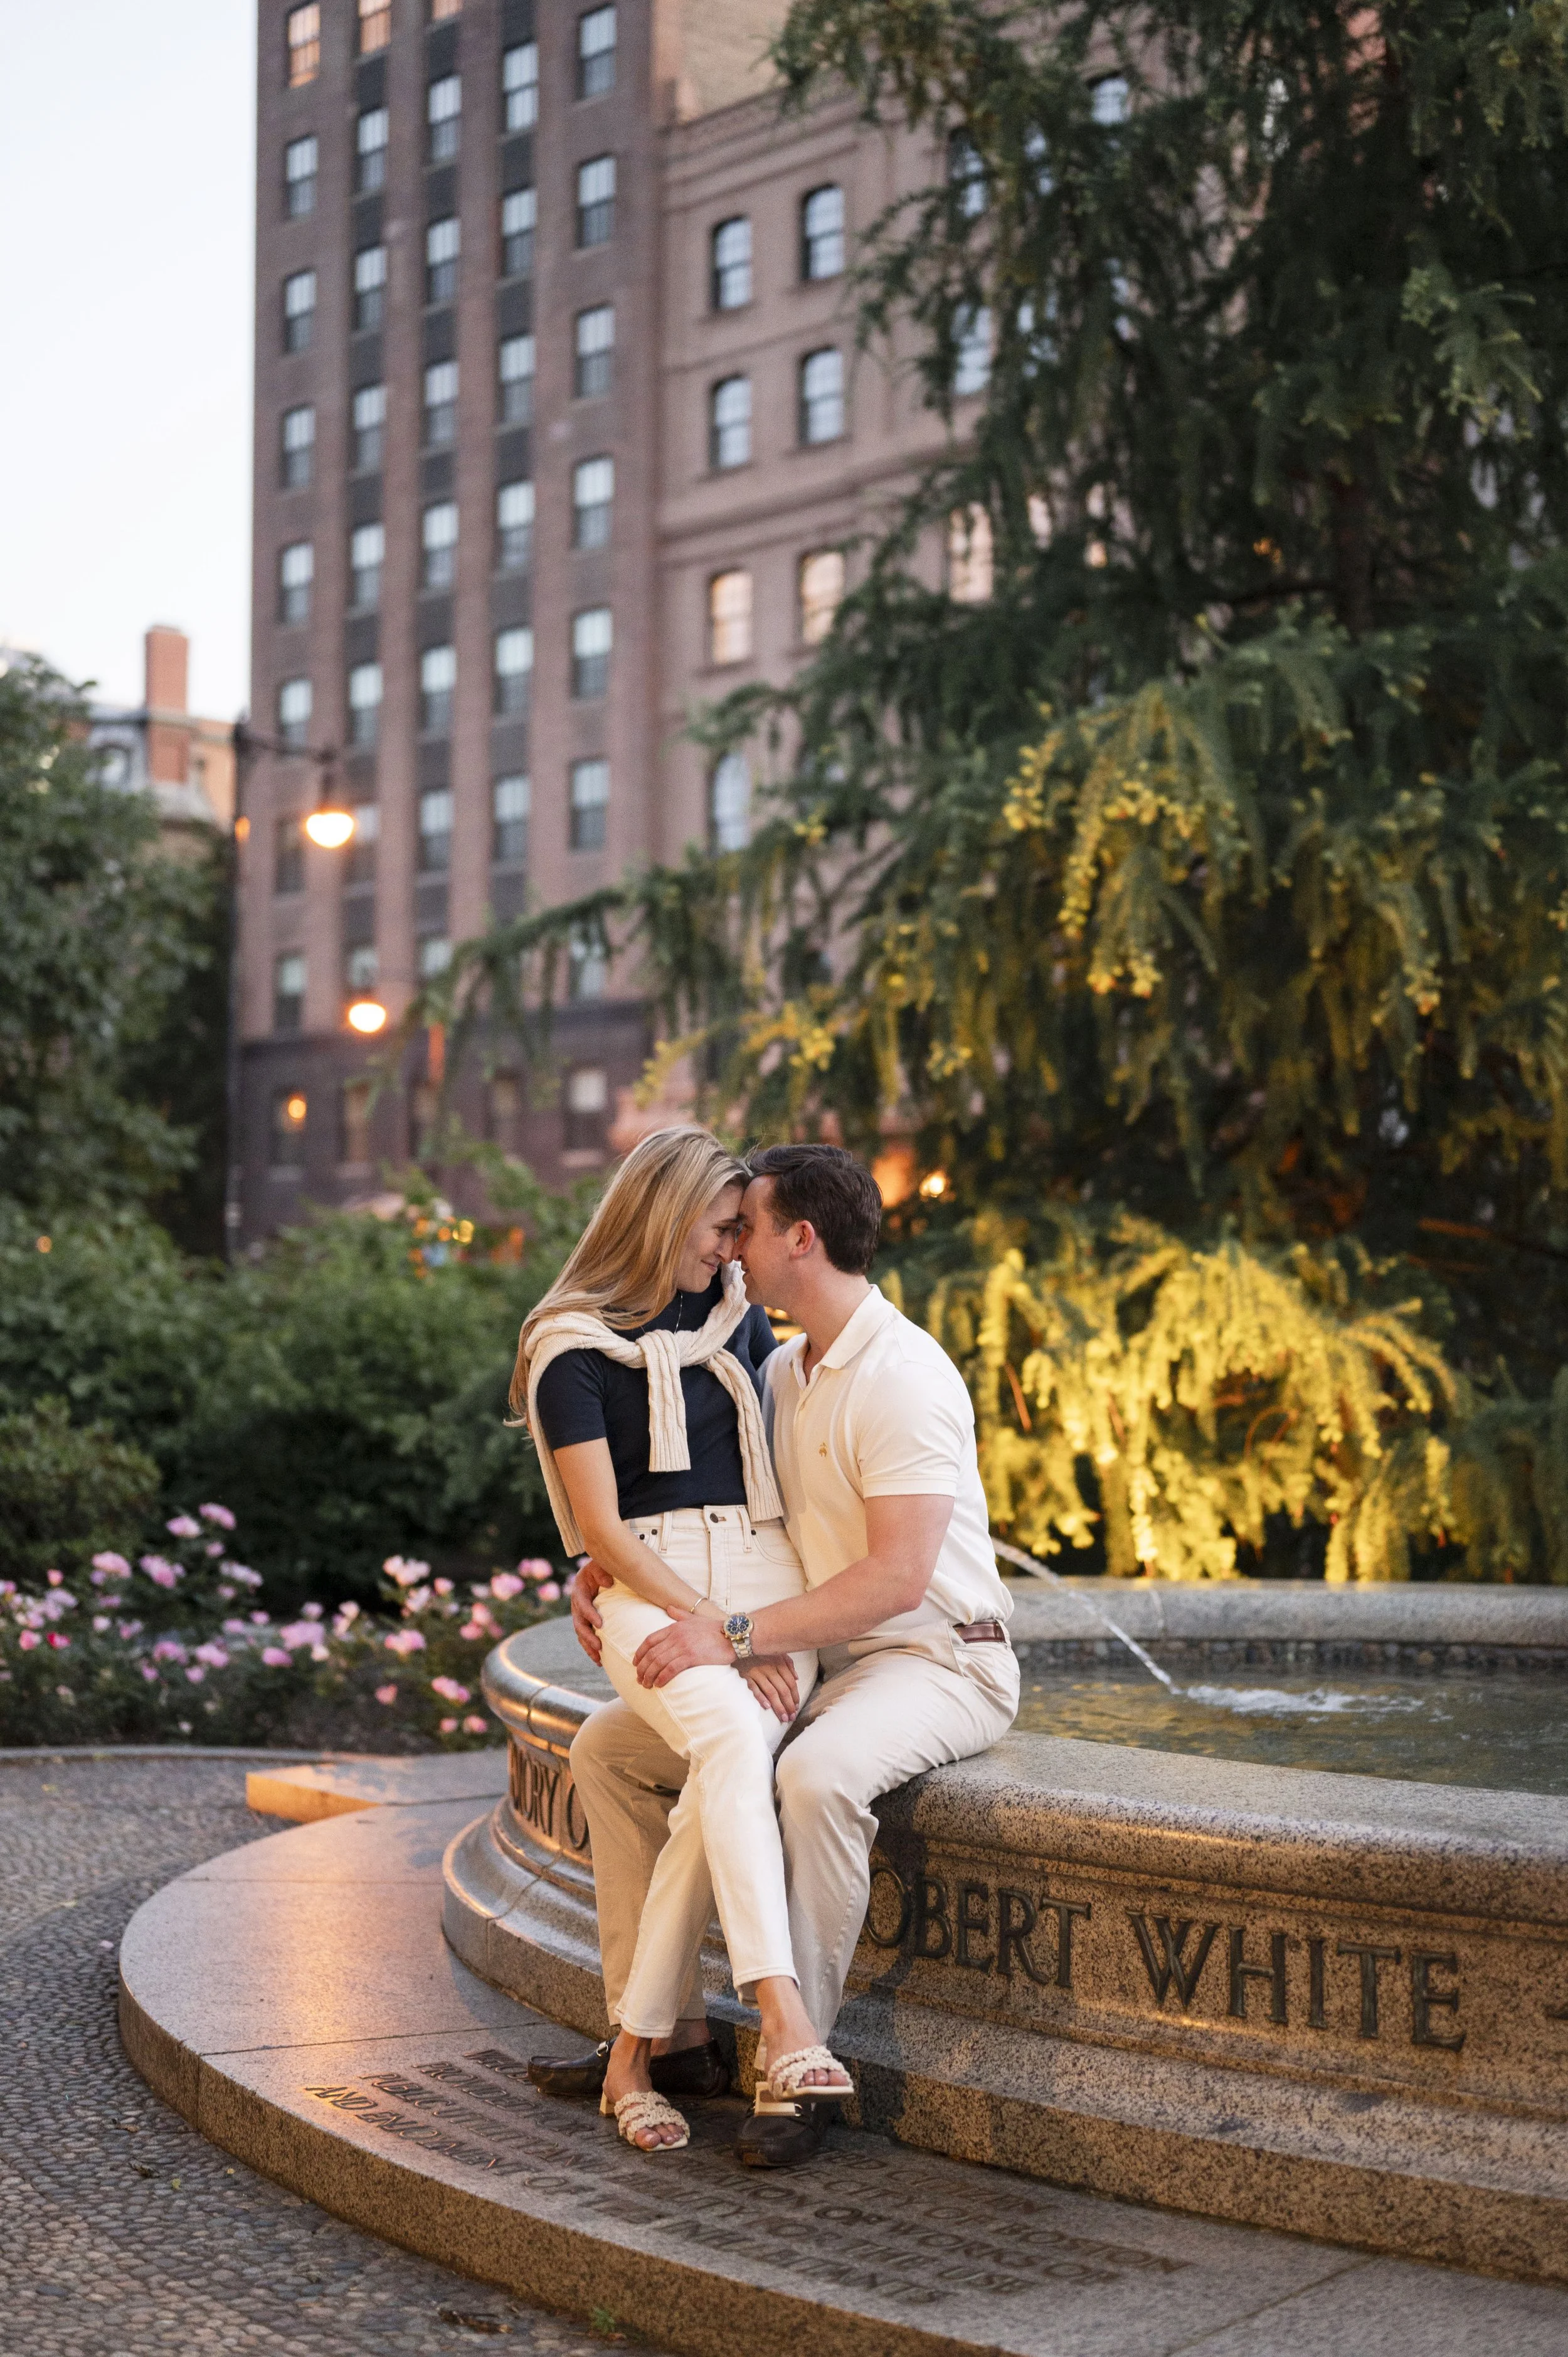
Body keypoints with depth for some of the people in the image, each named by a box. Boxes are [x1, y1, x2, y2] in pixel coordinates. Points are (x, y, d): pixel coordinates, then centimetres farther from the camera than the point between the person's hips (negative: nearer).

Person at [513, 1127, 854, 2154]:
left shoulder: (738, 1316, 17)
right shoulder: (574, 1347, 1)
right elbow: (603, 1527, -4)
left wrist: (775, 1622, 8)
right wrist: (720, 1633, -13)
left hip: (767, 1572, 3)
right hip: (650, 1585, -3)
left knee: (727, 1773, -27)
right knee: (735, 1738, -34)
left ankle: (634, 2049, -20)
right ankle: (787, 2027, -43)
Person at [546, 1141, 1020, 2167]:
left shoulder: (904, 1375, -18)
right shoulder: (782, 1372, 10)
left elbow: (898, 1576, -26)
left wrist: (733, 1636, -30)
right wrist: (603, 1568, 0)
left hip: (935, 1660, -9)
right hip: (819, 1662, 9)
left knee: (816, 1775, -39)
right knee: (607, 1745, 2)